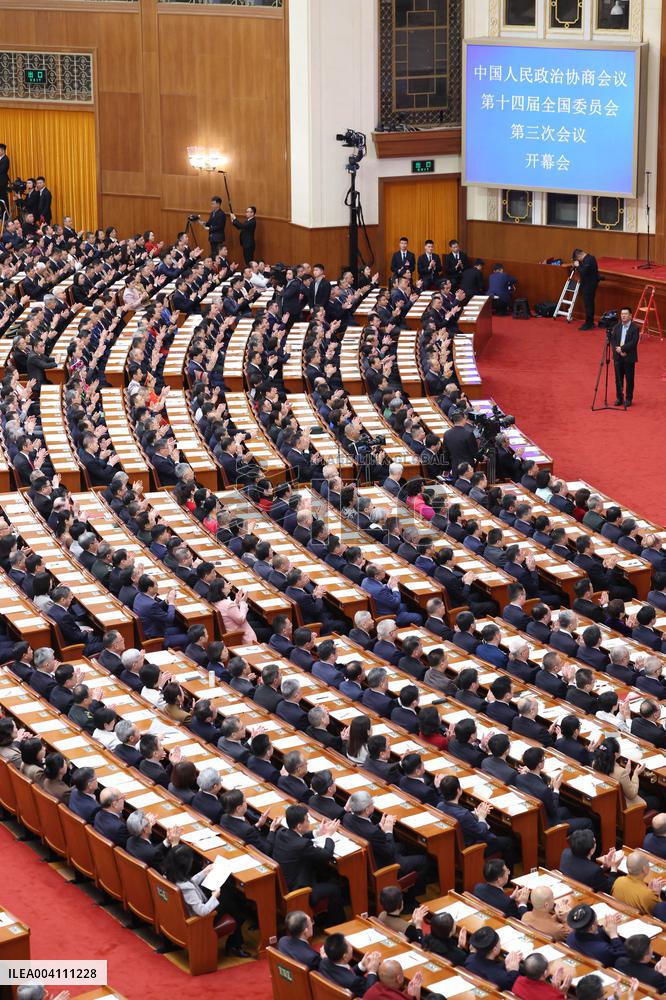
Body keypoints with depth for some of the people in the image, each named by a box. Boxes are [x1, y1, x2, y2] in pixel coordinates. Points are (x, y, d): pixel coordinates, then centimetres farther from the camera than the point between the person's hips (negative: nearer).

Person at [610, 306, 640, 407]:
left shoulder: (635, 328, -9)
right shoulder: (616, 326, 5)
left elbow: (633, 342, -17)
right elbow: (612, 340, 1)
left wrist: (622, 348, -20)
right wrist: (618, 351, -13)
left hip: (629, 358, -4)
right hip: (618, 357, 4)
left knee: (629, 379, 5)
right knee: (618, 379, 9)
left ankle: (628, 399, 14)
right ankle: (619, 398, 19)